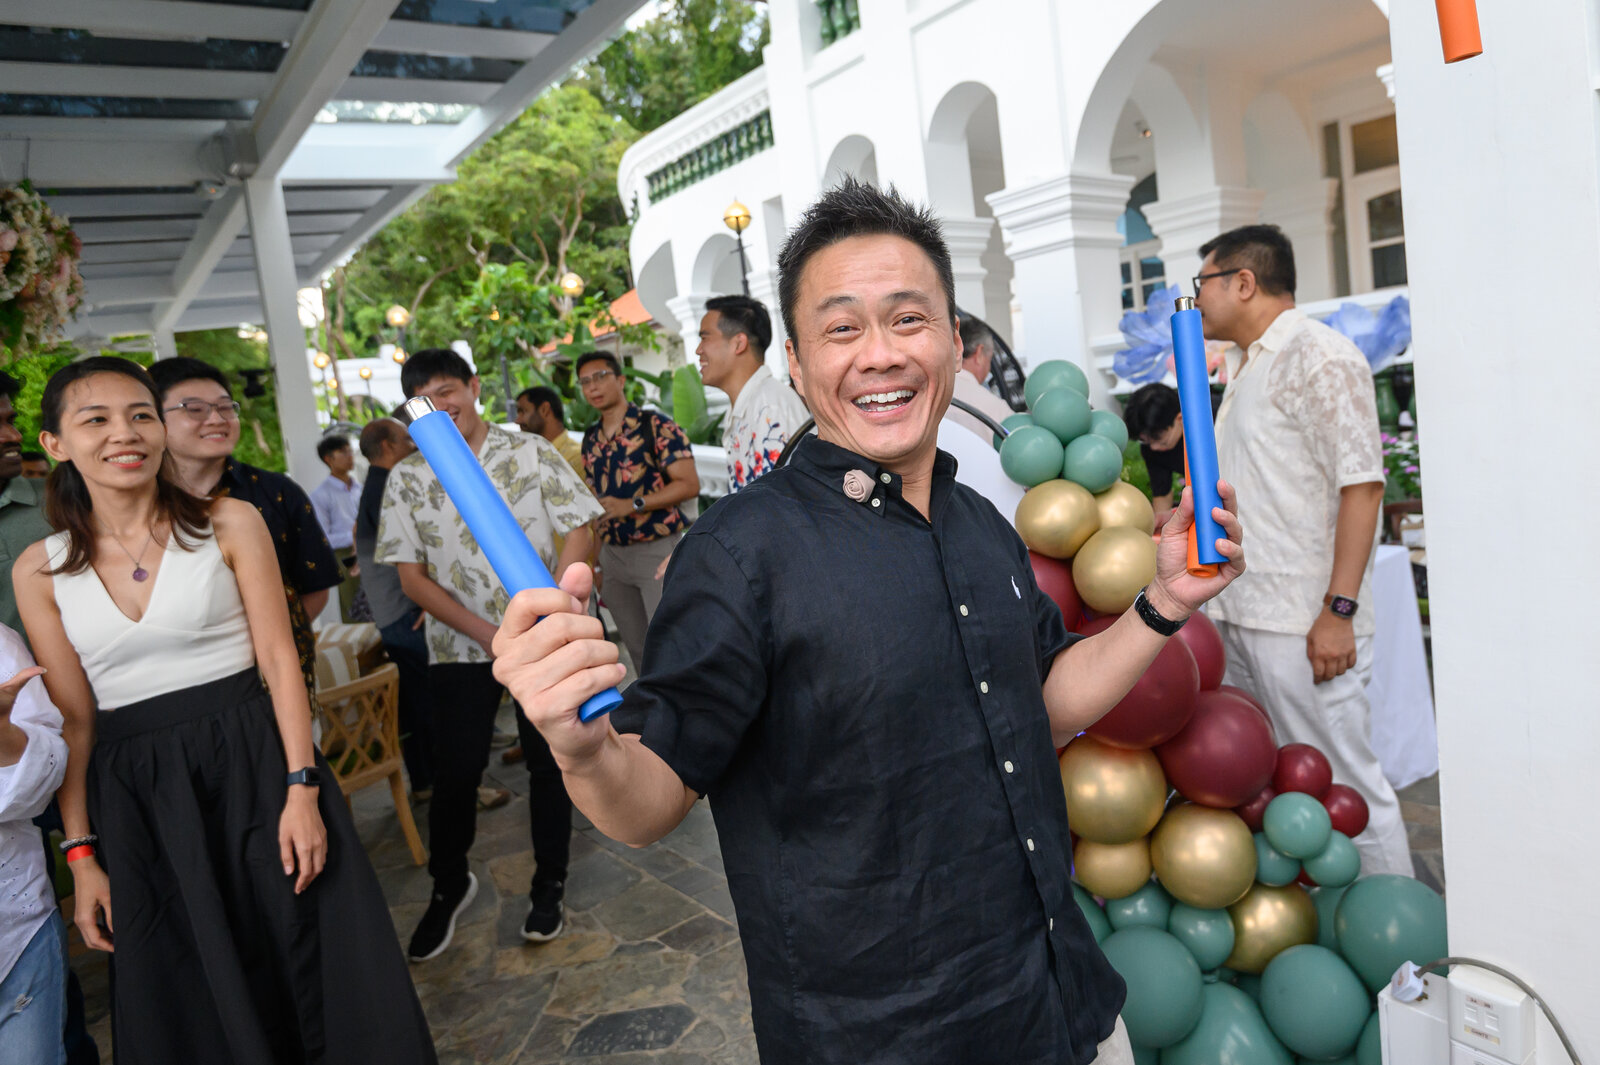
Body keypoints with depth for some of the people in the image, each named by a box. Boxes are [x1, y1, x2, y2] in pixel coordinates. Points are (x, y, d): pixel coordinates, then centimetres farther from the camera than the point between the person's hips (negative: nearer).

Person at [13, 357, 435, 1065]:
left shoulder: (229, 525, -2)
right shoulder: (41, 570, 4)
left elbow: (279, 660, -5)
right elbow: (72, 720, 5)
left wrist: (302, 789, -12)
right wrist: (81, 855, 2)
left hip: (254, 765, -2)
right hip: (133, 796, 2)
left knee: (311, 966, 5)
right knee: (184, 1006, 14)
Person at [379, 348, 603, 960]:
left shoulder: (531, 453, -2)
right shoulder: (407, 479, 2)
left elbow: (580, 531, -3)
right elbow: (411, 577, 0)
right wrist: (488, 634, -11)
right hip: (459, 648, 1)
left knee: (548, 762, 7)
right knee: (454, 773, 4)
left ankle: (549, 885, 28)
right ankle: (449, 887, 30)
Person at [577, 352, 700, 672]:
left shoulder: (656, 426, -6)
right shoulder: (591, 439, 14)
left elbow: (689, 485, -12)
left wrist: (633, 505, -19)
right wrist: (599, 564, 16)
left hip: (659, 549, -6)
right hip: (613, 554, 6)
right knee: (638, 651, 11)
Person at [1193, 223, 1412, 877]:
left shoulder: (1319, 358, -10)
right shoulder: (1244, 365, 17)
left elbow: (1362, 485, -16)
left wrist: (1340, 611, -20)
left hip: (1301, 620, -9)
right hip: (1238, 612, 9)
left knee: (1340, 784, 0)